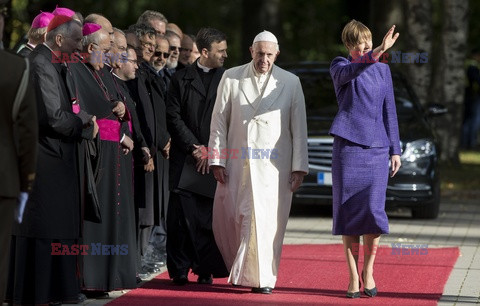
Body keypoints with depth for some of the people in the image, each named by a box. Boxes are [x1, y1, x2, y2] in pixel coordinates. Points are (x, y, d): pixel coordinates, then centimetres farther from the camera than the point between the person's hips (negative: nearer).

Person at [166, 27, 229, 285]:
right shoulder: (181, 79, 7)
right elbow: (173, 117, 2)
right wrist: (194, 147, -6)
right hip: (185, 158, 0)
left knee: (211, 214, -2)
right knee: (182, 214, -4)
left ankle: (206, 270, 5)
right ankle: (179, 270, 2)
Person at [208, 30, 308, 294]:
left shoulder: (290, 83, 4)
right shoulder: (231, 78, 5)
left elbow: (299, 128, 4)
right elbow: (219, 122, 6)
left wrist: (299, 167, -1)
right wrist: (217, 160, 0)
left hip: (274, 165, -1)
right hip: (237, 163, 1)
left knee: (267, 221, -6)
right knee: (228, 219, 3)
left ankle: (263, 278, 3)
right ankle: (240, 270, 27)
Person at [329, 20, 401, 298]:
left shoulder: (383, 70, 13)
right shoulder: (339, 66, 3)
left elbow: (389, 111, 14)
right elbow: (348, 72, -23)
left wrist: (395, 150, 9)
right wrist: (377, 53, -39)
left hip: (376, 147, 2)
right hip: (348, 144, -2)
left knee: (374, 210, -8)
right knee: (349, 211, -1)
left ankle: (368, 270, 12)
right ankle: (353, 277, 7)